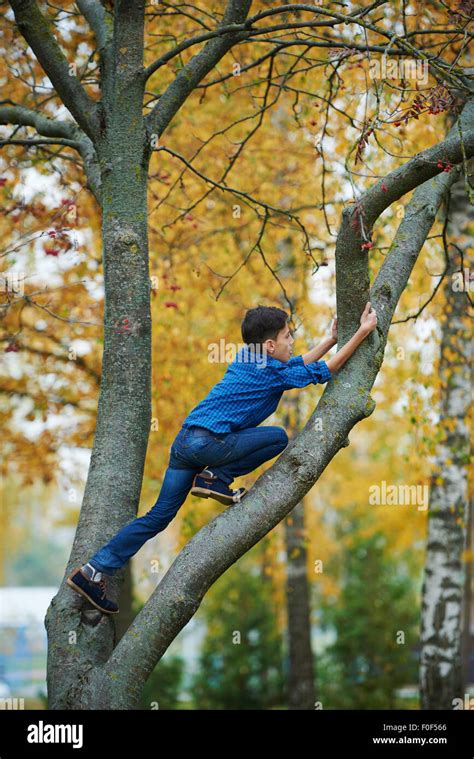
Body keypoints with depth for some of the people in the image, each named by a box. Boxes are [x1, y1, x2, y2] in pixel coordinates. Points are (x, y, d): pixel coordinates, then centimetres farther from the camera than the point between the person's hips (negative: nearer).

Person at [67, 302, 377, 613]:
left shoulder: (247, 358, 19)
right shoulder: (273, 372, -5)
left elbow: (299, 364, 32)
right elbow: (326, 369, 1)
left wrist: (333, 338, 29)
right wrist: (363, 331, 7)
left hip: (185, 440, 8)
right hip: (210, 441, -8)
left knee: (159, 516, 9)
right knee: (278, 438, 1)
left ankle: (95, 570, 5)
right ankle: (216, 478, -2)